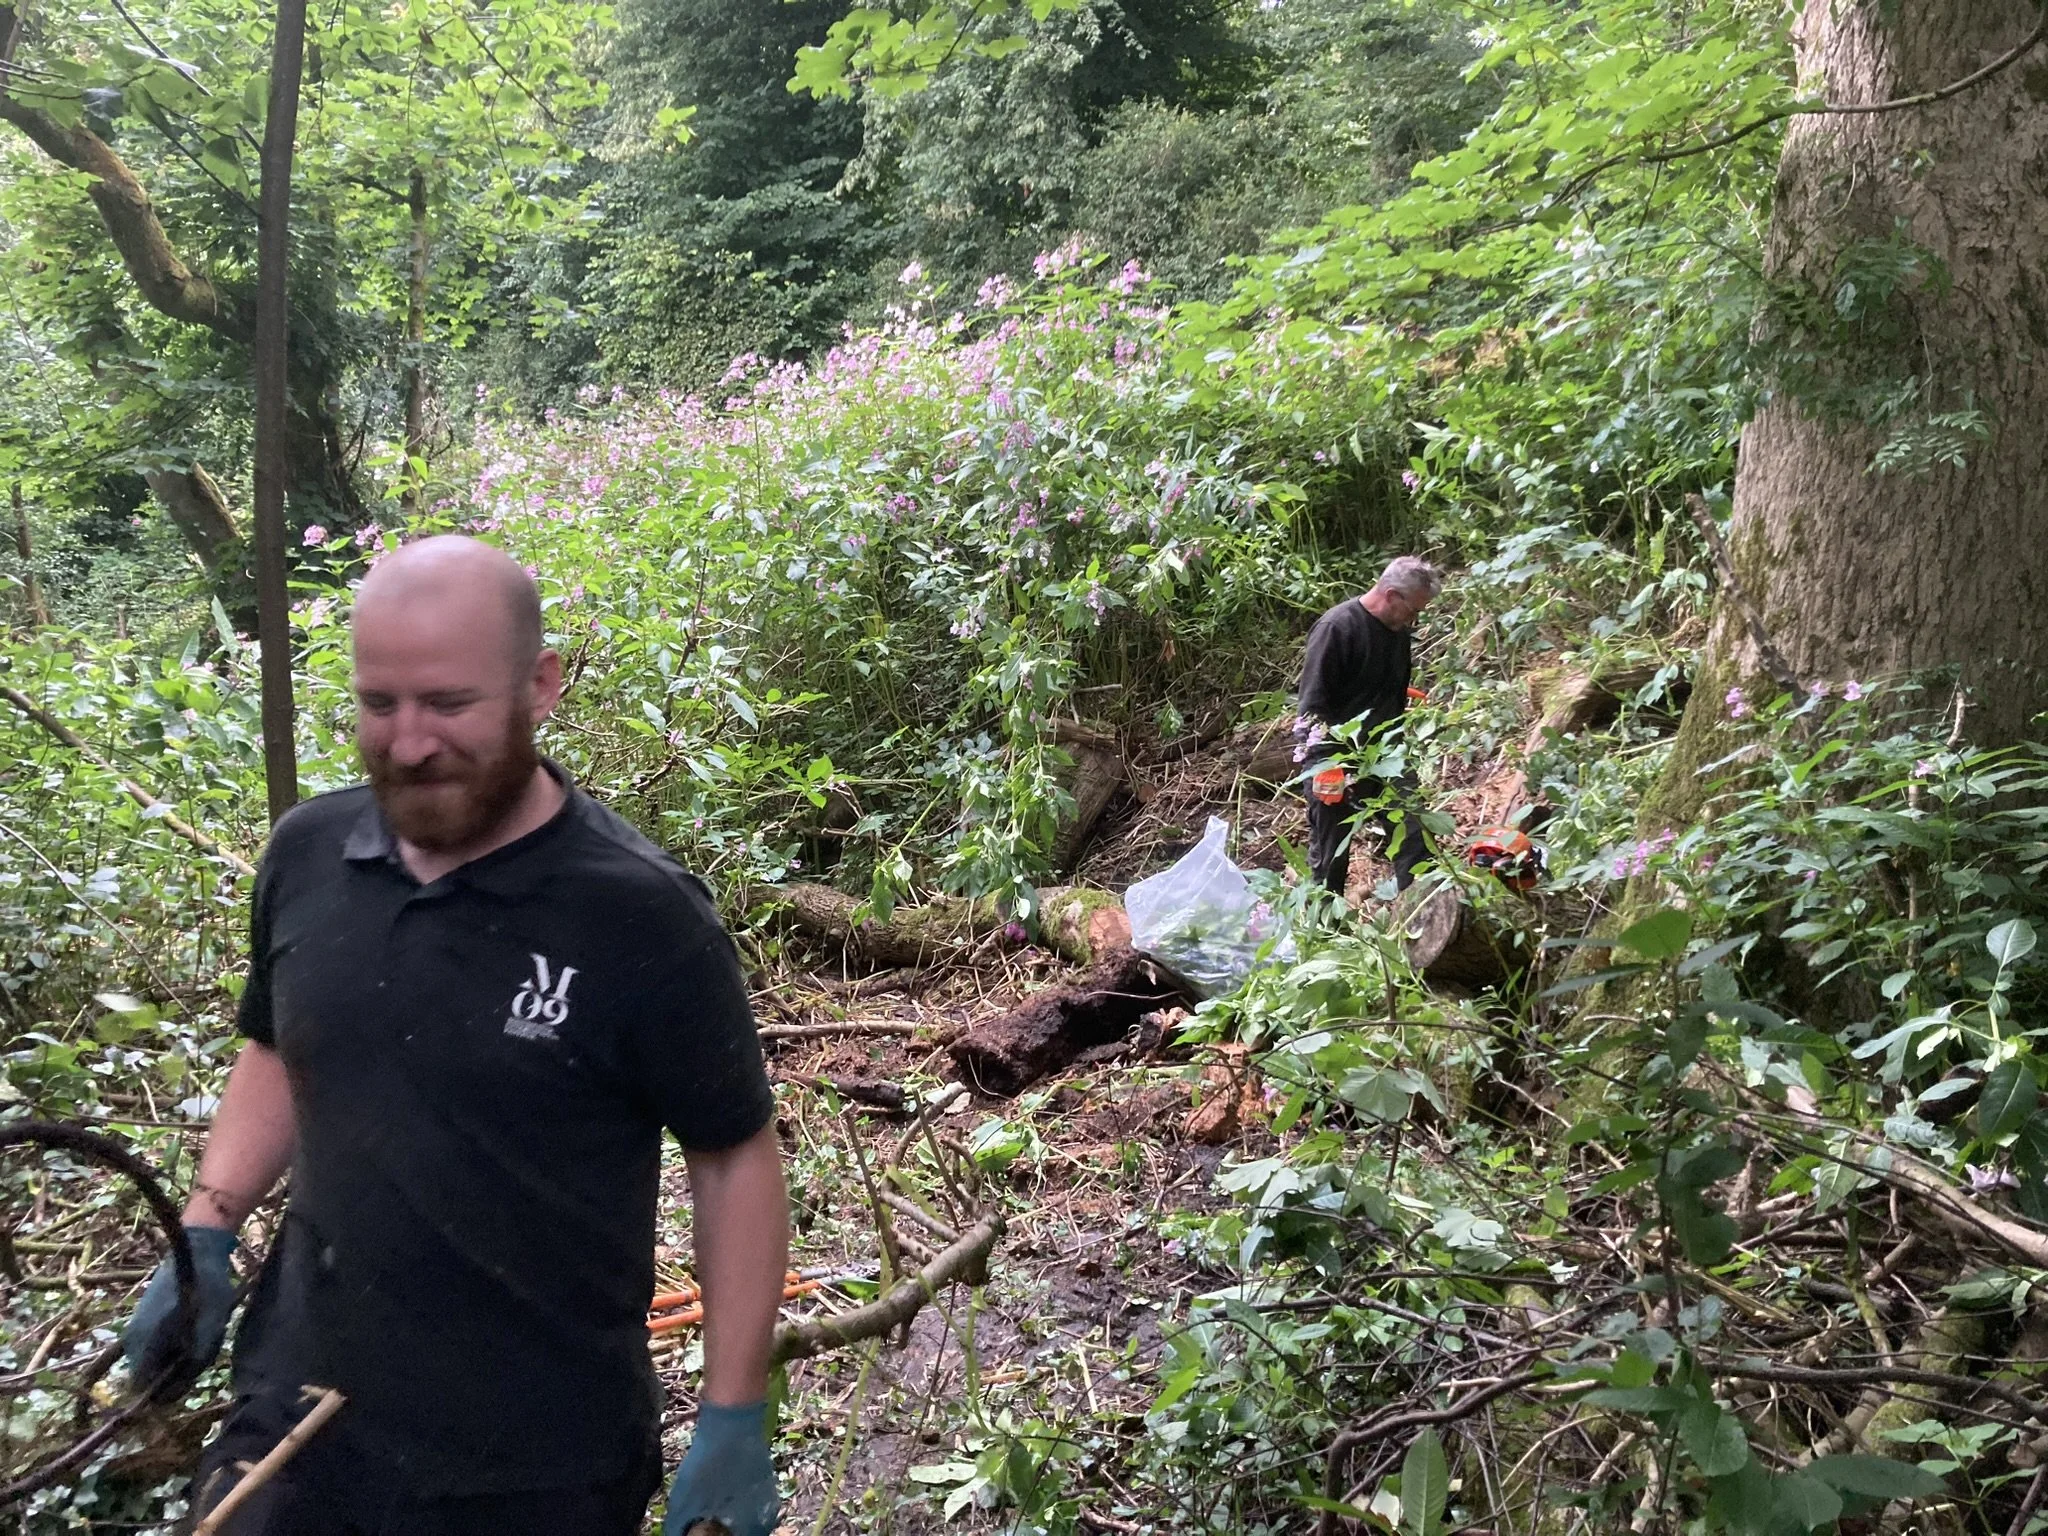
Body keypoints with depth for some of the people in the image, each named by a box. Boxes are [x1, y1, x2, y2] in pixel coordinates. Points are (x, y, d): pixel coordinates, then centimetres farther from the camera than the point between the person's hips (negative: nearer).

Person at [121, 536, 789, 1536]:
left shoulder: (641, 917, -19)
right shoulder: (304, 855, -4)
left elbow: (736, 1158, -10)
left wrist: (735, 1419, -9)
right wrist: (207, 1232, 1)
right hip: (297, 1419, 4)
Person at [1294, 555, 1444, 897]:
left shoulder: (1399, 630, 5)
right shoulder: (1337, 628, -18)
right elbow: (1312, 704, -19)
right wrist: (1325, 765, -23)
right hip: (1336, 762, -6)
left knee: (1413, 837, 0)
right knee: (1330, 850, 7)